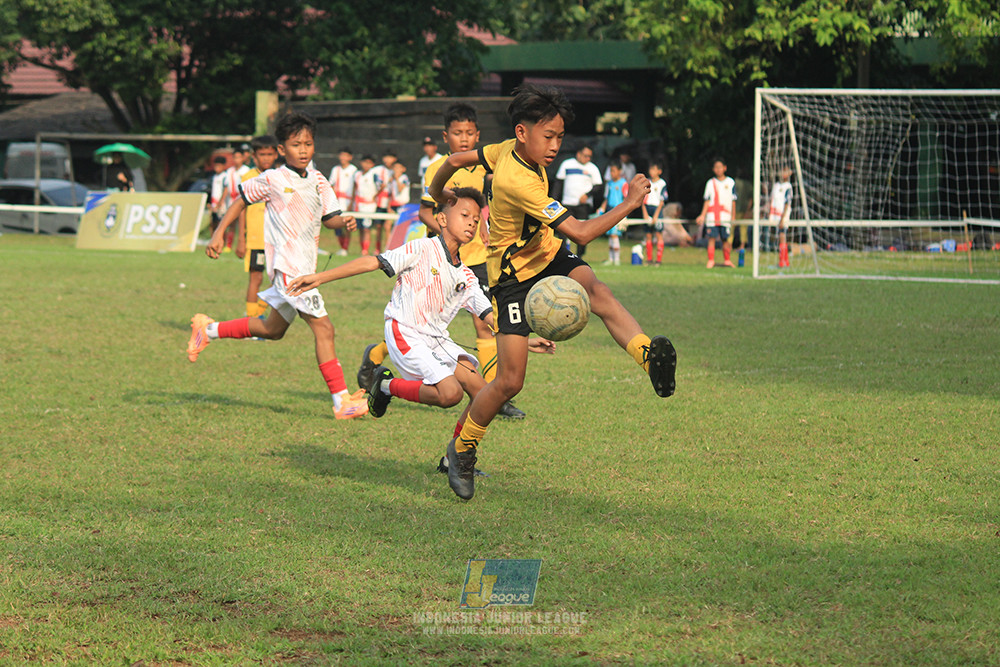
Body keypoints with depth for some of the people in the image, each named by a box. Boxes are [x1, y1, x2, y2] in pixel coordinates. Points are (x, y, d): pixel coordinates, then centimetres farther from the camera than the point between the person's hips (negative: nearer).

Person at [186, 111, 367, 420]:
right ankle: (342, 401, -13)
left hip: (304, 268, 8)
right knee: (323, 328, -14)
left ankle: (209, 330, 38)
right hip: (286, 265, -8)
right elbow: (242, 201, 4)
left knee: (273, 329, 23)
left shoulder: (318, 182, 10)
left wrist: (344, 221, -10)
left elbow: (329, 218, 12)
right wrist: (219, 233, -1)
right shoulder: (273, 180, -6)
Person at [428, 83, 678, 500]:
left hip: (548, 259, 7)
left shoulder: (509, 150, -6)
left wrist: (438, 192, 32)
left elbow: (455, 161, 12)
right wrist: (630, 203, -24)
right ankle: (462, 448, 17)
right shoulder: (518, 182, -32)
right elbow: (580, 232, -33)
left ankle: (648, 356, -51)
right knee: (510, 380, -8)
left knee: (596, 291, -28)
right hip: (513, 275, -7)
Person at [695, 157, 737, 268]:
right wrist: (702, 215, 1)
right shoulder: (710, 183, 9)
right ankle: (711, 261, -1)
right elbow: (707, 201, 9)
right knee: (712, 238, -5)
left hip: (726, 216, 0)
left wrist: (733, 217, 7)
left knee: (725, 238, 1)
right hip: (712, 216, 0)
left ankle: (727, 260, 13)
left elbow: (733, 201, 10)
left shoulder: (731, 182, 8)